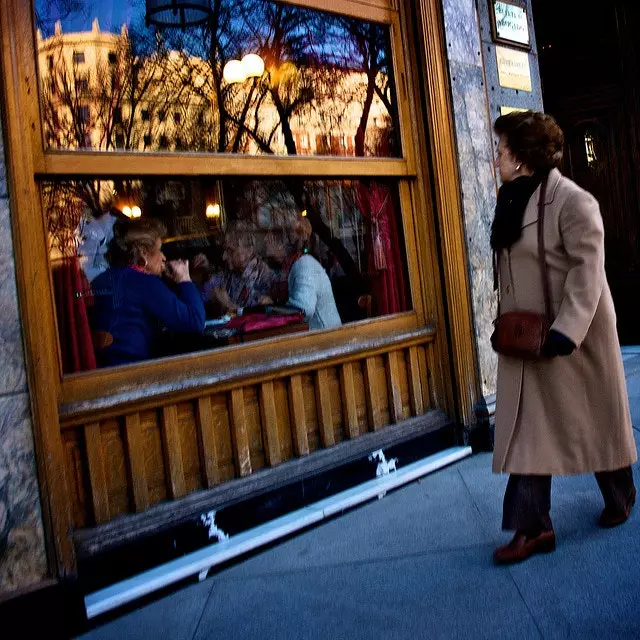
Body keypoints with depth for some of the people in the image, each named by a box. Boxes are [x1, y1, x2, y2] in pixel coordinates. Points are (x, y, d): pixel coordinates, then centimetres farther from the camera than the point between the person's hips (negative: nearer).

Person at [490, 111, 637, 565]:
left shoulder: (572, 201, -16)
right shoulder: (512, 200, 10)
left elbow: (587, 270, -21)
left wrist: (566, 330, -25)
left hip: (575, 336, -7)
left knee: (595, 420, 12)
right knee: (527, 429, 2)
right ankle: (533, 527, 8)